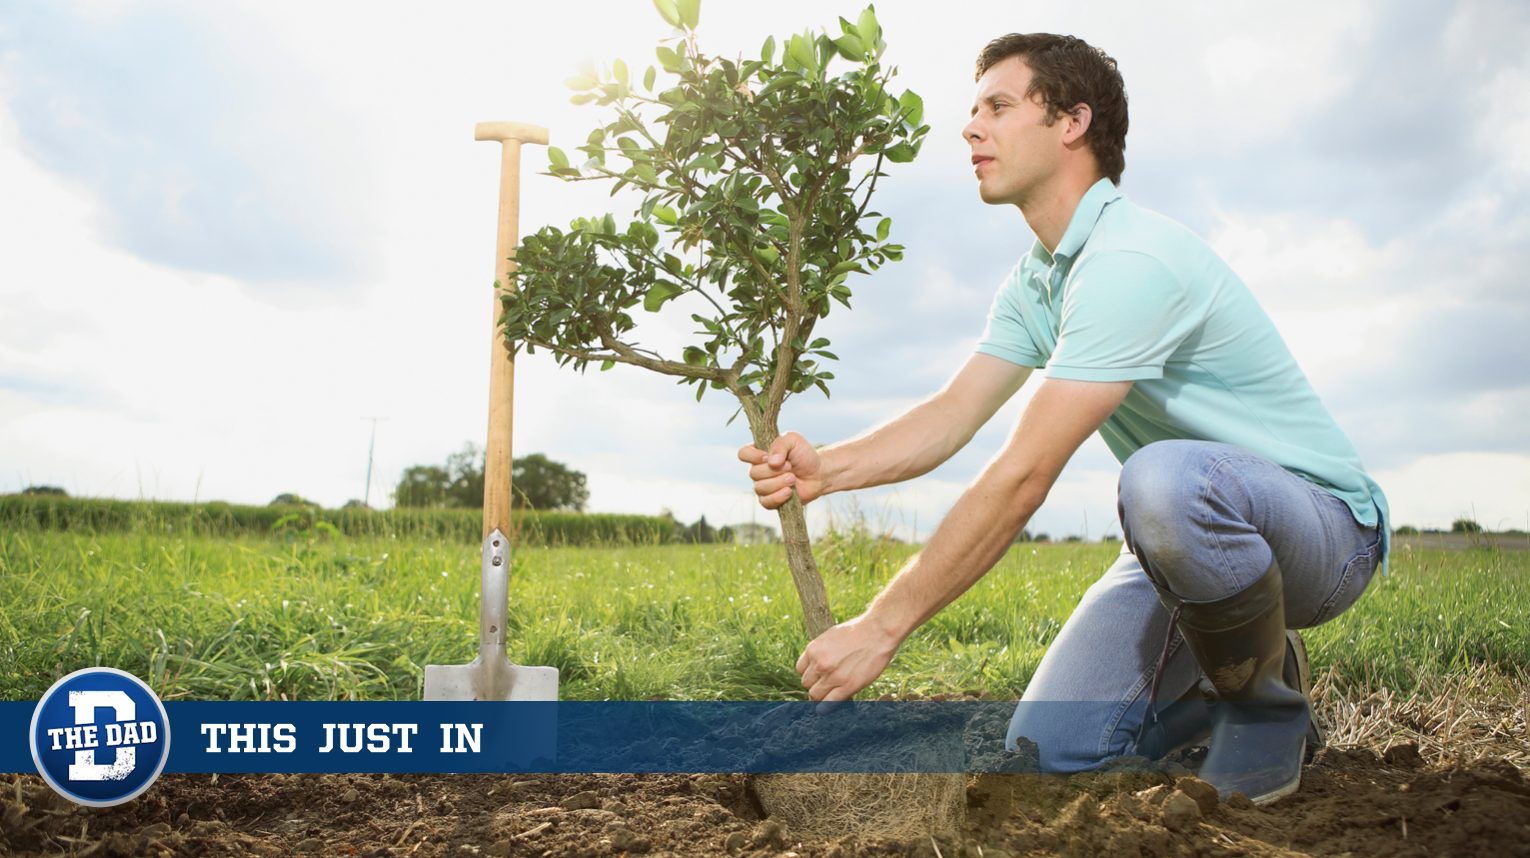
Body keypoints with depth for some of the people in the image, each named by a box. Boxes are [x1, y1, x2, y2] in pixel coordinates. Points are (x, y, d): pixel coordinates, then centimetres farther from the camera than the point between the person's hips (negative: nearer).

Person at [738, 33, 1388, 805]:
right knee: (1048, 749, -7)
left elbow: (1023, 476, -32)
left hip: (1320, 521, -7)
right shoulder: (1034, 284, 6)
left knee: (1167, 479, -42)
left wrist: (881, 626, -29)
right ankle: (1230, 667, 18)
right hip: (1191, 538, 7)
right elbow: (951, 415, -3)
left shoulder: (1130, 261, -27)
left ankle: (1266, 705, -13)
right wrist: (826, 468, -23)